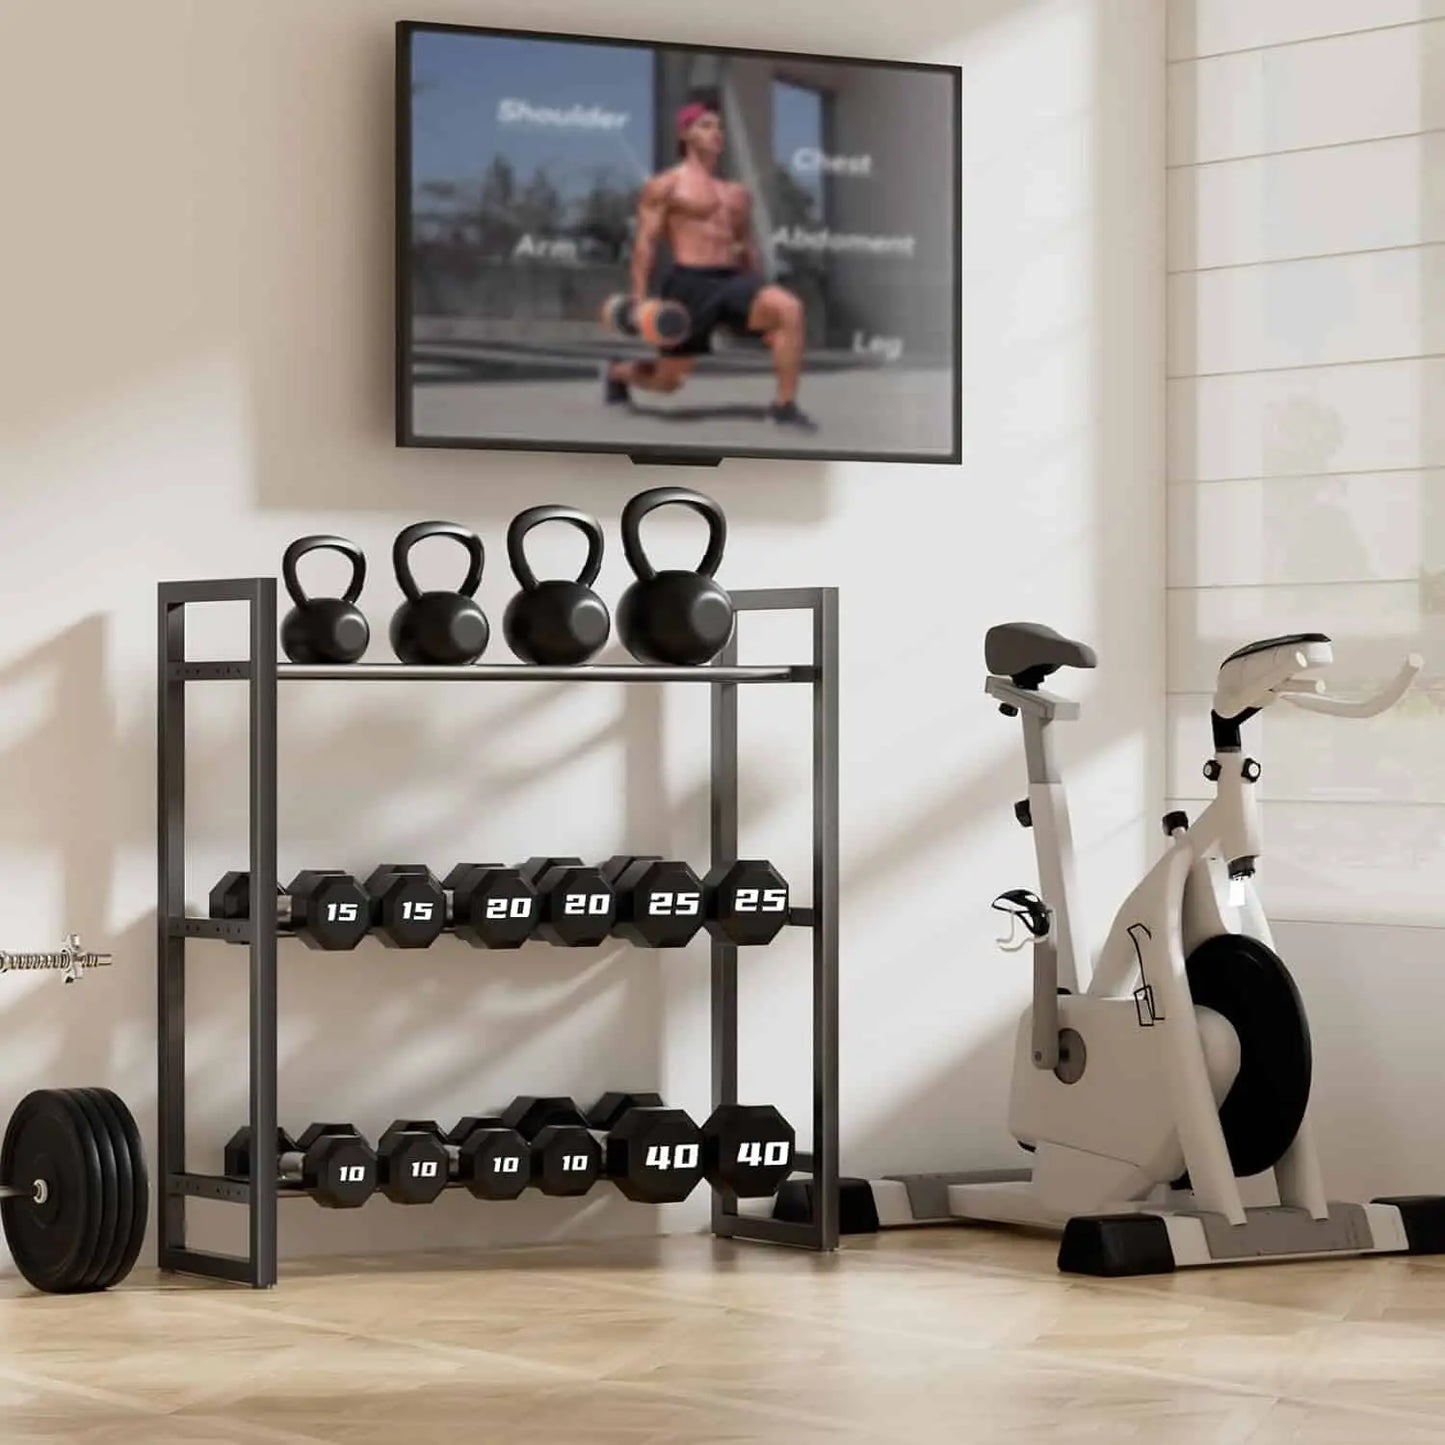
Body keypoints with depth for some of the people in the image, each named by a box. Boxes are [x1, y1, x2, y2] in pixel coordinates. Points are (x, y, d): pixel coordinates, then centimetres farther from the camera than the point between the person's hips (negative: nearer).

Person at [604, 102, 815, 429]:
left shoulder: (737, 193, 19)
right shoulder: (665, 186, 2)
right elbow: (645, 242, -3)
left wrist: (759, 302, 22)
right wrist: (640, 298, -12)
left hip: (734, 282, 4)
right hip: (690, 285, -4)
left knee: (790, 309, -26)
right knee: (668, 379, 5)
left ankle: (784, 405, -20)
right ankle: (618, 372, 42)